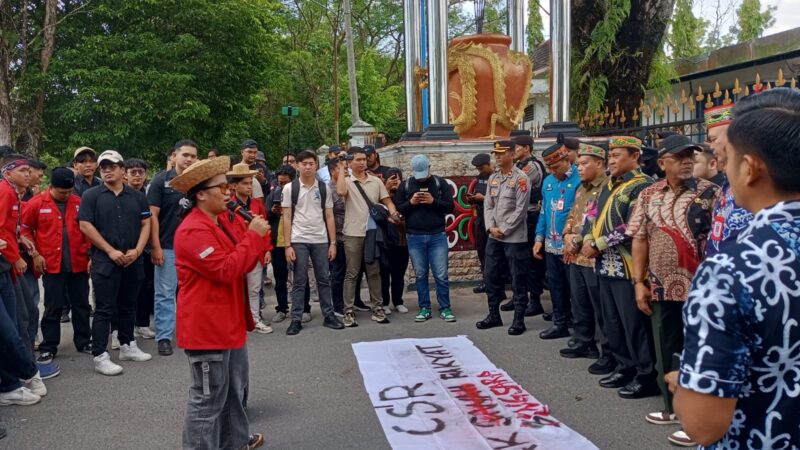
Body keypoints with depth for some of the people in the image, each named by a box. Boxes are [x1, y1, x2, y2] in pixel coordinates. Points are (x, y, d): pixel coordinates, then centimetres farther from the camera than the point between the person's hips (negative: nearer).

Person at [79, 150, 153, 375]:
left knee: (128, 305, 15)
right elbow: (85, 225, -7)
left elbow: (146, 224, 7)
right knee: (104, 309, -3)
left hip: (132, 261, 4)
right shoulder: (91, 195, -1)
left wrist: (136, 250, -7)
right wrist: (111, 251, -12)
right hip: (104, 260, -4)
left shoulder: (137, 196, 9)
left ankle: (127, 346, 27)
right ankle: (100, 357, 0)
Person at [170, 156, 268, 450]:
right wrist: (253, 236, -20)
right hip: (206, 326, -11)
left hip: (228, 322, 11)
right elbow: (226, 269, -27)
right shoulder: (193, 230, -21)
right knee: (208, 398, 0)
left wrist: (259, 239, -3)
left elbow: (242, 263, 15)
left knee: (235, 389, 23)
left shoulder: (219, 223, 13)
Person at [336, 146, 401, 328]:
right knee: (352, 273, 1)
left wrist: (393, 212, -14)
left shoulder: (376, 181, 8)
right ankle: (349, 312, 6)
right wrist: (342, 168, -14)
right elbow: (340, 191, -25)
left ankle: (377, 308, 17)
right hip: (353, 234, -3)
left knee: (374, 272, 9)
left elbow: (387, 201, 8)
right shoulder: (347, 181, -2)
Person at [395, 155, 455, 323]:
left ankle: (445, 308, 10)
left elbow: (450, 207, -1)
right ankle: (424, 308, 17)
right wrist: (411, 202, -12)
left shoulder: (440, 183, 3)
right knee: (420, 275, 8)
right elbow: (397, 208, 3)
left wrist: (433, 201, -14)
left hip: (437, 236, -1)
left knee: (441, 275, 0)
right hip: (415, 237, 1)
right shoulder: (405, 185, 6)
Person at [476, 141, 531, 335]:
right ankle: (494, 315, 26)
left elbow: (521, 209, -14)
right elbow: (488, 205, 10)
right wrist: (491, 227, -5)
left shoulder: (520, 178, -9)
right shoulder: (492, 178, 12)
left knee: (518, 280, 1)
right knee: (491, 276, 13)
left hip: (515, 238, -7)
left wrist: (504, 230, -14)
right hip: (494, 237, 7)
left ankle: (519, 319, 11)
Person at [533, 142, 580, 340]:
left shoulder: (580, 180, -13)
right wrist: (539, 238, 12)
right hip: (551, 244, 7)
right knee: (555, 285, 14)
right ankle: (560, 323, 26)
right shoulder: (548, 181, 10)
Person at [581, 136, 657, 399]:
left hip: (627, 266, -9)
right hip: (605, 264, 9)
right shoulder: (609, 186, 16)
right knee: (612, 321, 16)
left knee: (634, 323, -2)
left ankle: (647, 376, 10)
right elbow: (595, 216, 17)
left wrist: (598, 244, -15)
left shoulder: (641, 186, -12)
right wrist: (588, 240, -3)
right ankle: (626, 367, 29)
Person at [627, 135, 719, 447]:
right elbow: (640, 240, 7)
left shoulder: (710, 193, -6)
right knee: (665, 351, 16)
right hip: (661, 288, 4)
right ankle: (673, 407, 34)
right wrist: (639, 282, 3)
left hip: (699, 290, -4)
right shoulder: (649, 195, 5)